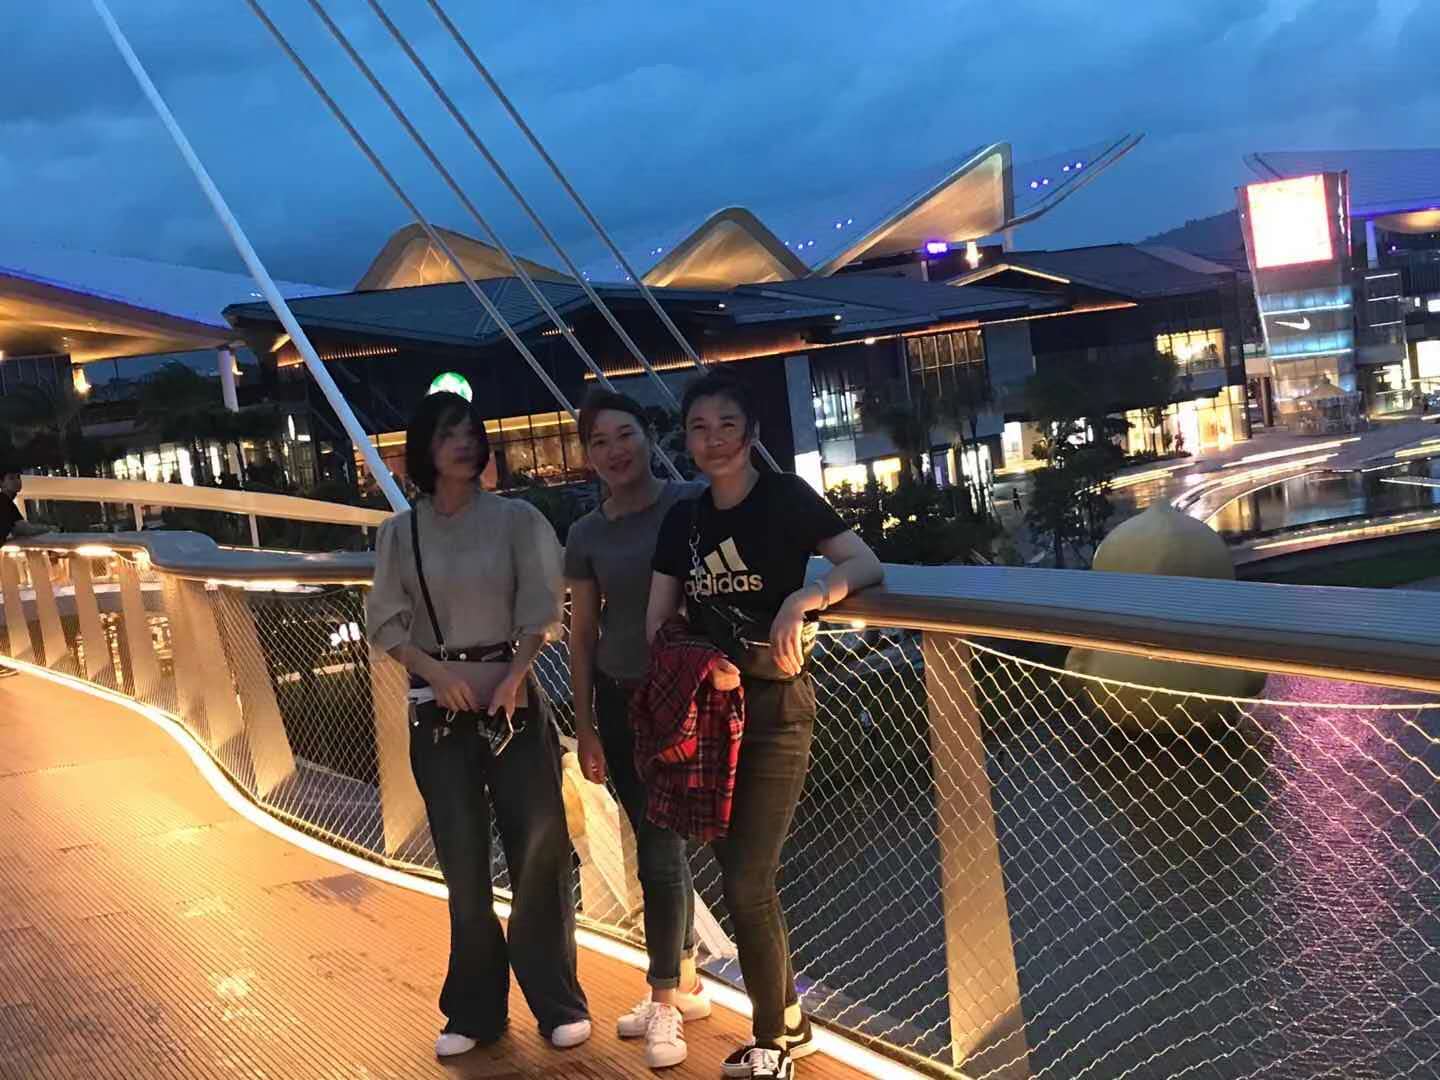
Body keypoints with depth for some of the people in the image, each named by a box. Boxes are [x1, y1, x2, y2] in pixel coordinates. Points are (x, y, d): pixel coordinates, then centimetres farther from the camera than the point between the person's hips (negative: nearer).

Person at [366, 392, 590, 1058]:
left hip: (513, 696, -1)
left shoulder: (515, 519, 0)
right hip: (439, 709, 1)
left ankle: (558, 1003, 10)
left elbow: (541, 609, -5)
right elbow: (386, 623, 5)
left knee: (538, 850, -2)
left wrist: (514, 674, -19)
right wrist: (435, 669, -11)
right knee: (463, 860, 6)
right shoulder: (400, 533, 5)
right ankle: (475, 1011, 17)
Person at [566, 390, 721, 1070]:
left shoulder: (692, 505, -7)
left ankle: (664, 1002, 14)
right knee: (661, 845, 10)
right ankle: (687, 985, 26)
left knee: (659, 849, -2)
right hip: (620, 703, 3)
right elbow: (582, 635, 8)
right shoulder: (587, 535, 3)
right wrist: (585, 728, 7)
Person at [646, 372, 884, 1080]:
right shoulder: (683, 520, 8)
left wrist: (802, 599, -32)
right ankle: (789, 1021, 29)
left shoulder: (785, 497, -7)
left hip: (774, 711, -5)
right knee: (739, 878, 11)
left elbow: (866, 563, -16)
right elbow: (658, 624, 7)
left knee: (747, 886, -6)